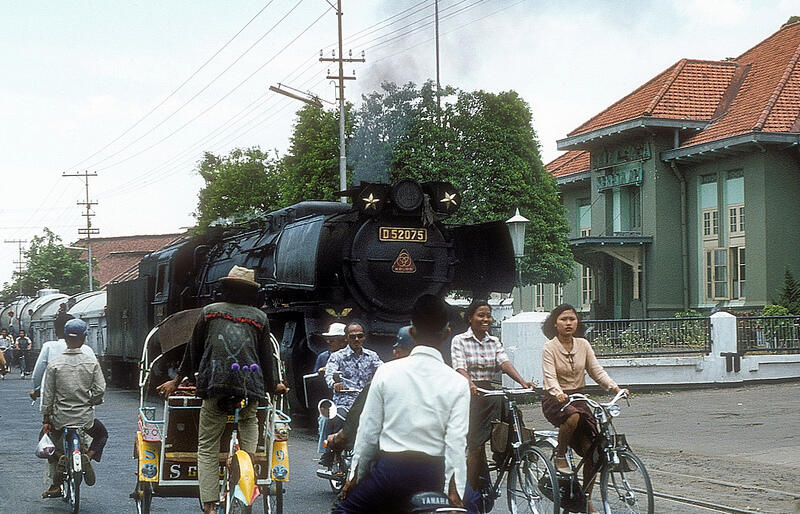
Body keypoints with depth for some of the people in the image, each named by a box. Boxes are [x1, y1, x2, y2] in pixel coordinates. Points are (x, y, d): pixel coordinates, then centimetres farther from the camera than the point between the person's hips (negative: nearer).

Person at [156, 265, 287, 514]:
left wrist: (176, 381, 29)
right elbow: (267, 357, 16)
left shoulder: (209, 312, 12)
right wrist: (273, 386, 33)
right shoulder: (260, 318, 12)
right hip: (250, 388, 1)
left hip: (214, 386, -1)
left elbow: (193, 351, 17)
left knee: (207, 448, 4)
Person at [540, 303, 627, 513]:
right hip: (555, 400, -5)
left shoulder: (583, 345, 6)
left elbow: (597, 370, 2)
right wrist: (558, 393, -39)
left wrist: (614, 387, -15)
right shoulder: (549, 348, -7)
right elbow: (550, 377, -18)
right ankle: (559, 456, -13)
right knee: (573, 417, -40)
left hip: (578, 398, 5)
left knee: (592, 450, -8)